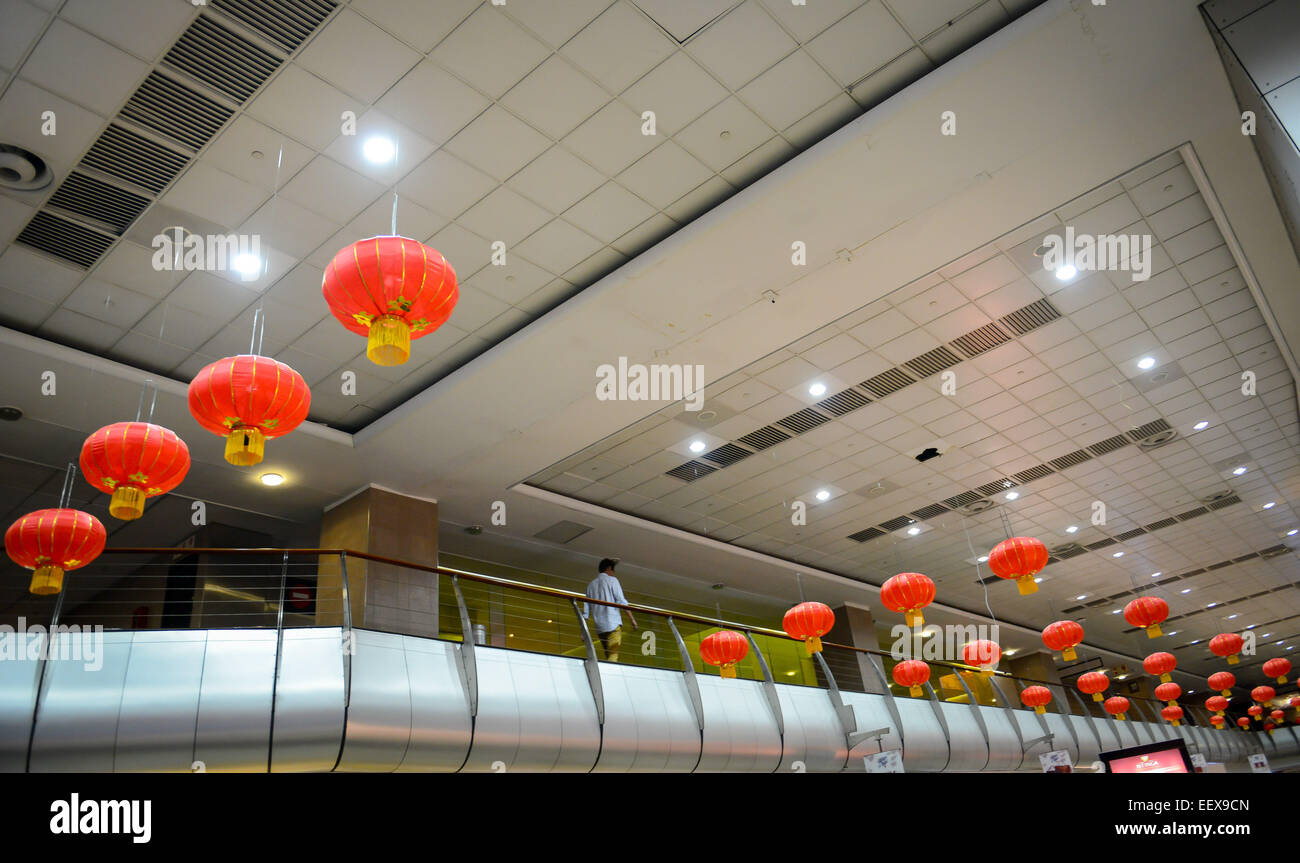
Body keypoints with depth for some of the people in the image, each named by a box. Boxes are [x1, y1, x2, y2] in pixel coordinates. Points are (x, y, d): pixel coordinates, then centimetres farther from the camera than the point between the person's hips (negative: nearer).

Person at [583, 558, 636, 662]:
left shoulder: (591, 584, 18)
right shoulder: (612, 580, 3)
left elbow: (586, 609, 14)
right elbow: (622, 602, -7)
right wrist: (632, 619, -5)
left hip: (599, 627, 6)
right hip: (613, 624, -6)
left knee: (609, 656, 10)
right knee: (613, 655, -14)